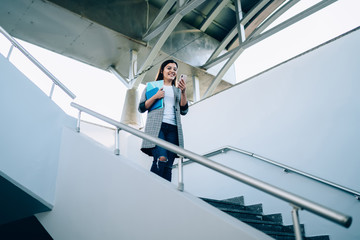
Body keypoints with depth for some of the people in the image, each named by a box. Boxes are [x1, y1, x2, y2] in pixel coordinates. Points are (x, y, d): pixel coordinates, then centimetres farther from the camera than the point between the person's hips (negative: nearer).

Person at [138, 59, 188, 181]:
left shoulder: (177, 90, 27)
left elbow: (184, 111, 14)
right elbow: (141, 108, 12)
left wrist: (184, 91, 1)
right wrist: (155, 96, -3)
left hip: (173, 129, 4)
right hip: (156, 126, -3)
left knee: (168, 165, -7)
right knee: (161, 159, -25)